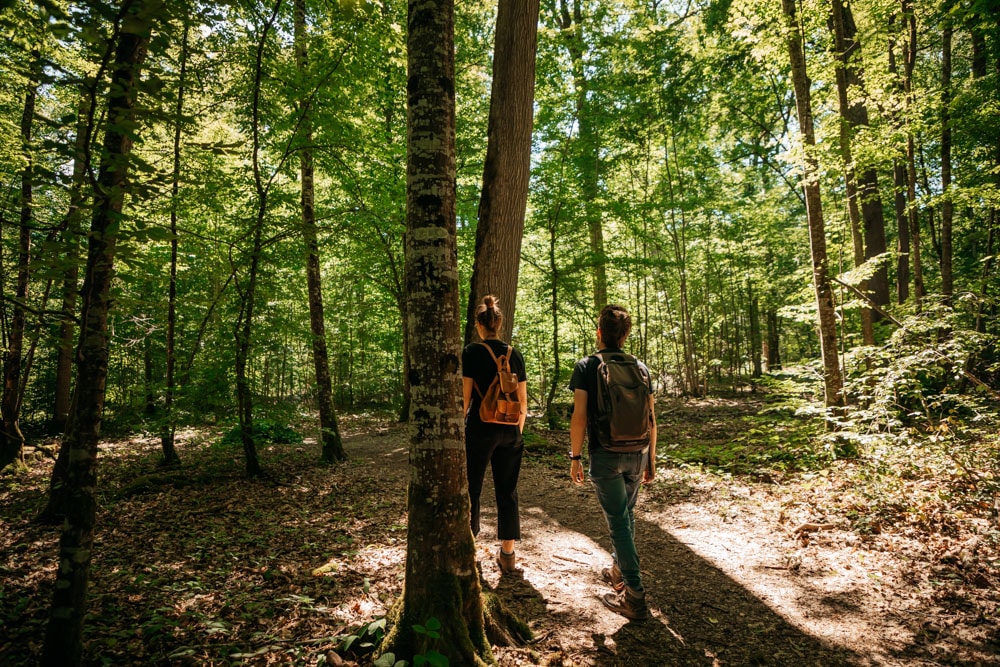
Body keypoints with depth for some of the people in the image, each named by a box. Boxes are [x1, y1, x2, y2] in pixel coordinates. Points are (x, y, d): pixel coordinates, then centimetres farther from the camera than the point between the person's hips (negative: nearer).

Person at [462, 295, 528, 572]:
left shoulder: (471, 352, -7)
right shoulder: (515, 354, 4)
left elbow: (465, 396, -9)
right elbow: (523, 400, 6)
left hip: (480, 429, -4)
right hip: (510, 431, 4)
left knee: (471, 490, 11)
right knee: (507, 492, 11)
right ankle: (508, 554, 19)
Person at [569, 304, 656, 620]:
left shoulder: (586, 366, -7)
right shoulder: (640, 367, 4)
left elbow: (579, 416, -12)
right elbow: (650, 418, 5)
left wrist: (576, 456, -3)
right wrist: (650, 458, 14)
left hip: (605, 454, -4)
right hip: (636, 454, 4)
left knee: (618, 520, 2)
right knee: (626, 513, 22)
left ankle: (635, 595, 5)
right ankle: (619, 570, 38)